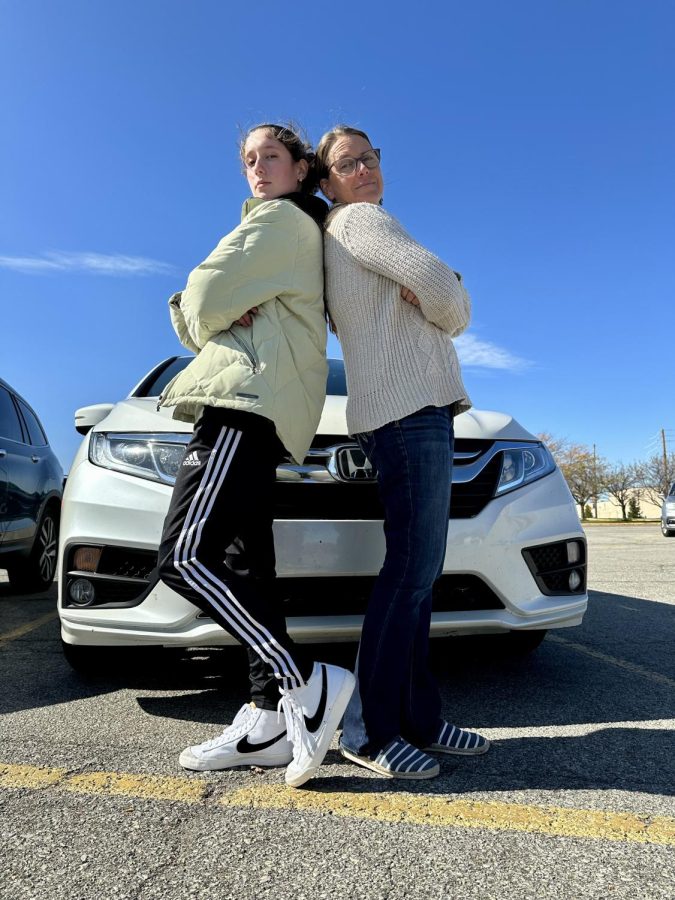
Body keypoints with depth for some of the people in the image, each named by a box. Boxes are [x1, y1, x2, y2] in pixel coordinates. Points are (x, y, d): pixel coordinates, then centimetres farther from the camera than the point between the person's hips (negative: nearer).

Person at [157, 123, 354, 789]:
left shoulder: (280, 219, 4)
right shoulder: (302, 233, 33)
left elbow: (205, 297, -10)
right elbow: (187, 314, 24)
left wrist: (209, 312, 11)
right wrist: (223, 312, 2)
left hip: (251, 393, -10)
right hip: (252, 404, 10)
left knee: (184, 556, -20)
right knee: (245, 562, 3)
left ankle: (306, 683, -18)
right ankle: (268, 721, 6)